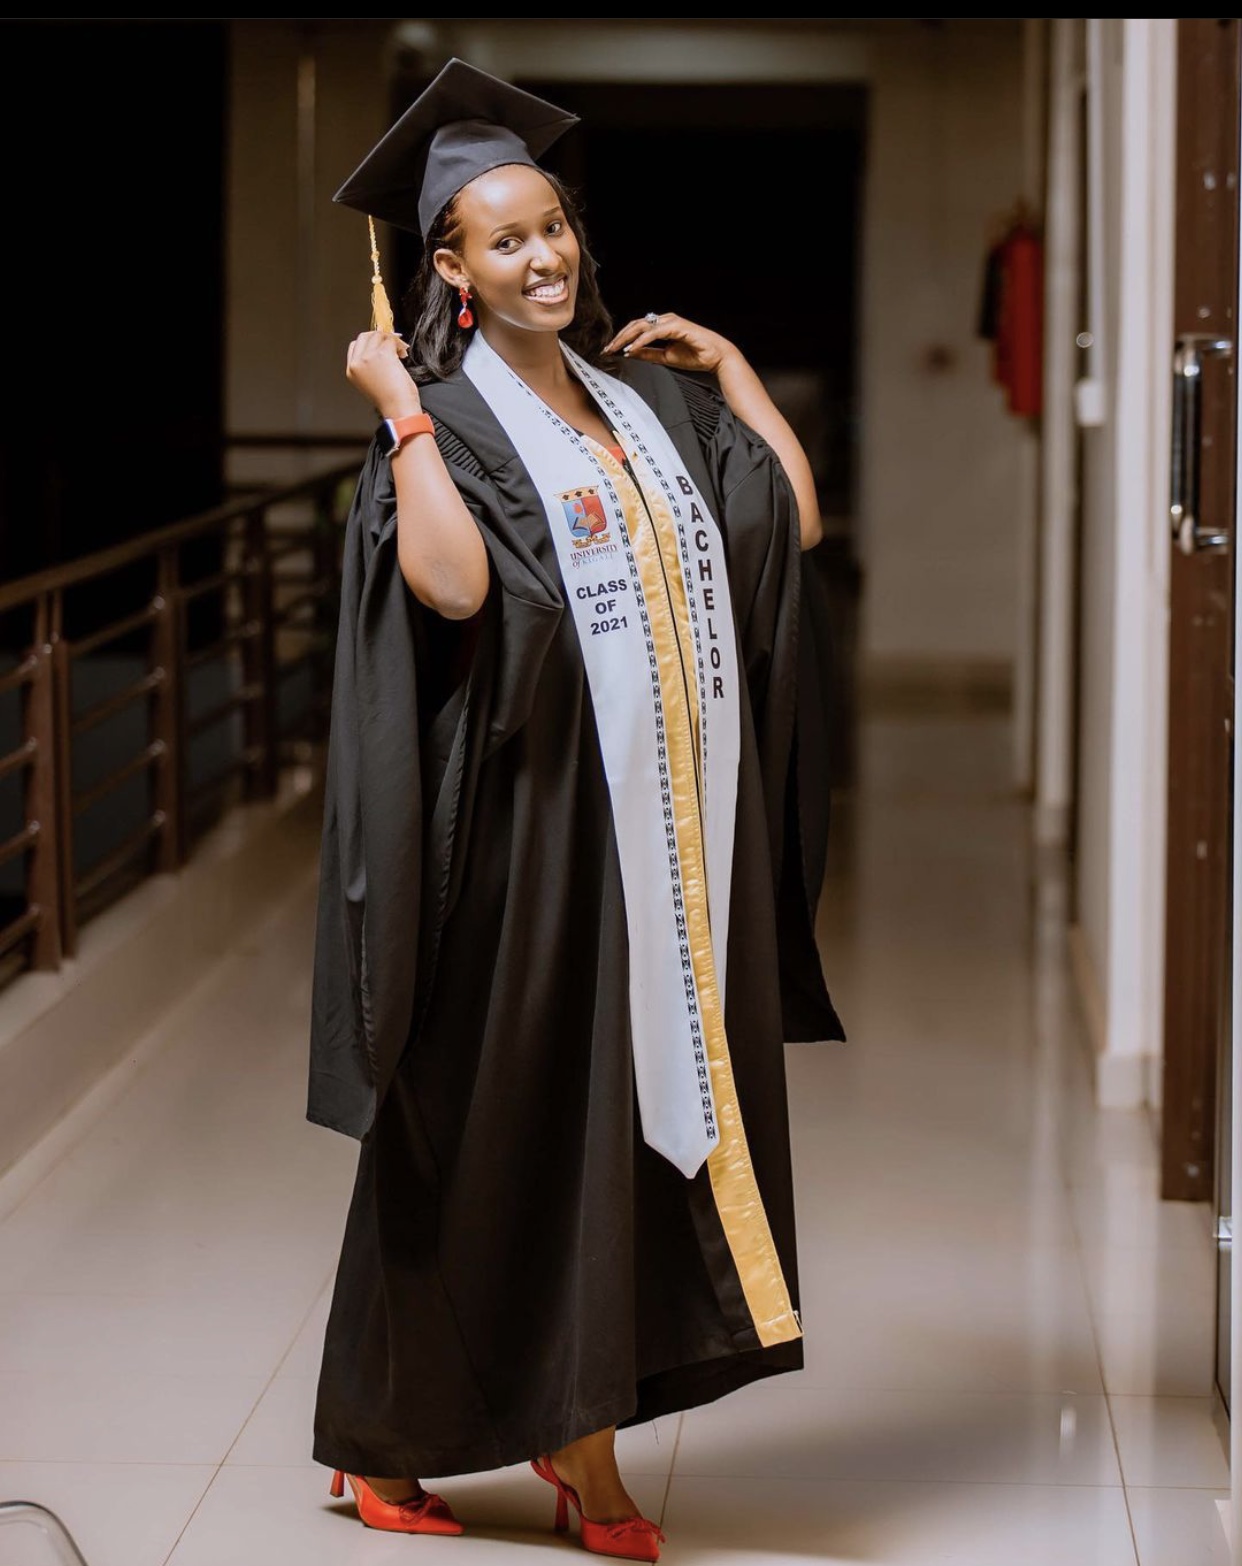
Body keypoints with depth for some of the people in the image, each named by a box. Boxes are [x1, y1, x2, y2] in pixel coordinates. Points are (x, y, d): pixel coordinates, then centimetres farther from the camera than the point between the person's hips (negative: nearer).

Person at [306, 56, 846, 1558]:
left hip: (670, 834, 6)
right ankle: (379, 1437, 17)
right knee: (499, 1124, 2)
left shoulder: (647, 397, 12)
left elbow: (796, 519, 7)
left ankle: (579, 1426, 18)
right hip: (527, 830, -6)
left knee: (635, 1111, 7)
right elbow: (453, 583, -28)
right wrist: (400, 410, -18)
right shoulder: (446, 423, -8)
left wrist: (727, 365, 12)